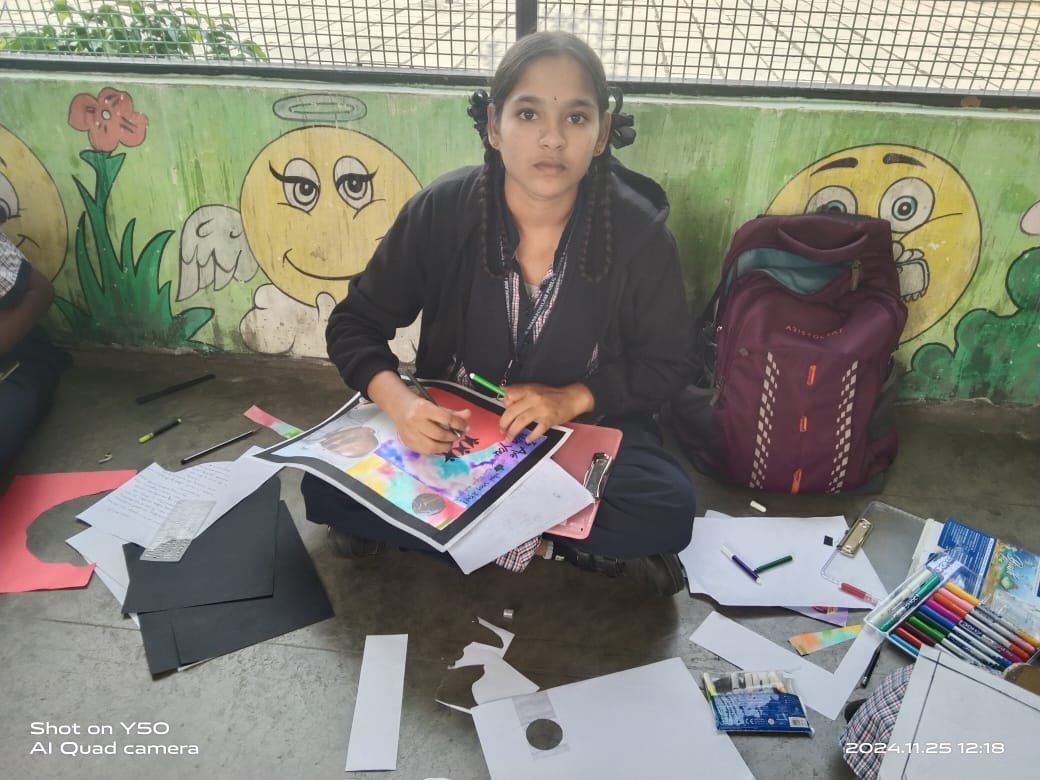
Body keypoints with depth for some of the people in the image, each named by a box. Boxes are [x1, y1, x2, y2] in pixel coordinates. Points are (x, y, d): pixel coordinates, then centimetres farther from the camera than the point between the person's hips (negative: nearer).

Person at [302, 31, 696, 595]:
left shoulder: (639, 231, -16)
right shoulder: (440, 211, -15)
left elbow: (666, 364, -5)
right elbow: (354, 324, -6)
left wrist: (571, 399, -22)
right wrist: (399, 402, -27)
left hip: (586, 428, 0)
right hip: (451, 423, 1)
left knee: (668, 511, -28)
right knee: (328, 489, -20)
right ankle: (552, 543, -13)